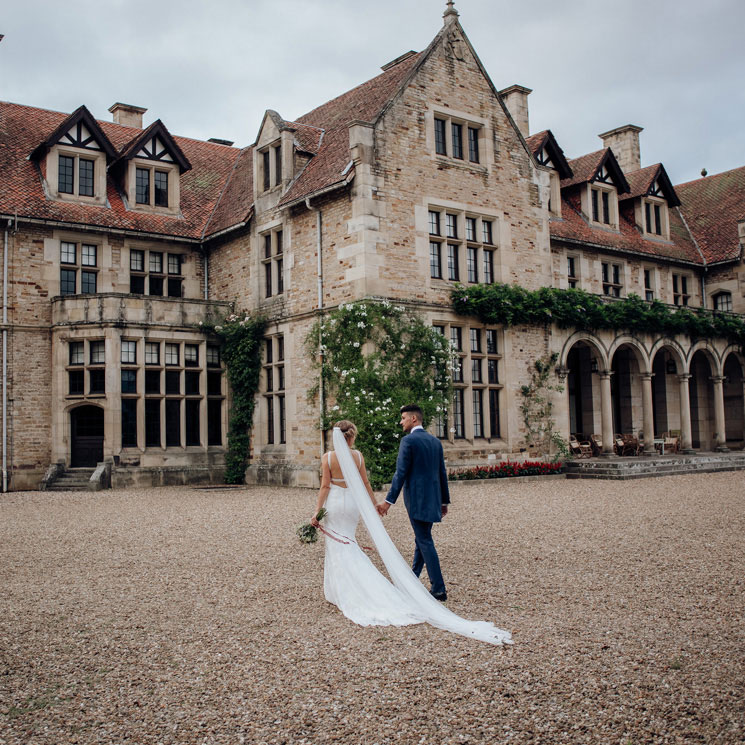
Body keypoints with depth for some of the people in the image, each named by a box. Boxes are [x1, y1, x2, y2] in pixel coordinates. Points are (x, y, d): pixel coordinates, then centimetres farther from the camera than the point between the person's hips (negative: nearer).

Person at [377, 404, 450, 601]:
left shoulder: (408, 441, -11)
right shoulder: (435, 441, 12)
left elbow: (401, 473, -15)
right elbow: (442, 473, 14)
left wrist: (389, 500, -14)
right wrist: (445, 500, 20)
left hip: (416, 499, -8)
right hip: (432, 498, 8)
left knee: (425, 542, -4)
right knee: (421, 539, 18)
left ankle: (438, 589, -4)